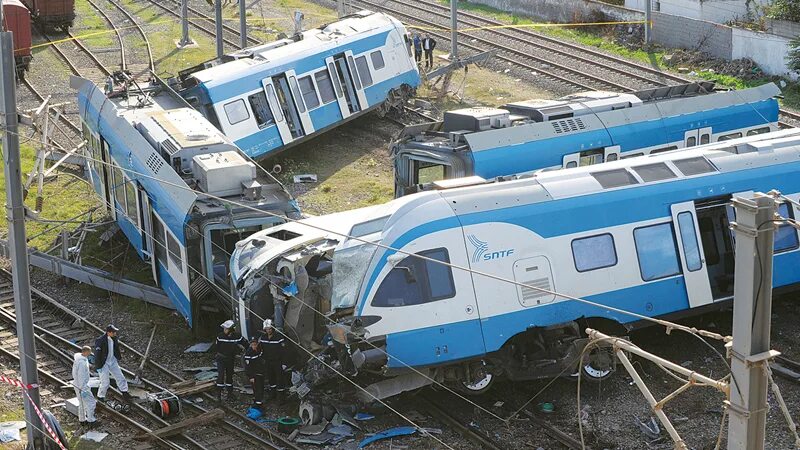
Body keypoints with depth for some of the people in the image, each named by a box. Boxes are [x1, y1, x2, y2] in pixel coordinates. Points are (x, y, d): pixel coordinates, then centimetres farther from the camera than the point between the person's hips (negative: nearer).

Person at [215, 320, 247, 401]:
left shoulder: (237, 336, -10)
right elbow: (217, 348, -1)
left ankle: (230, 393, 21)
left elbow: (246, 344, 0)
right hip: (221, 359, -2)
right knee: (221, 375, -11)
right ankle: (219, 393, -6)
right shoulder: (220, 336, -11)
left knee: (229, 375, 12)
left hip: (231, 359, 2)